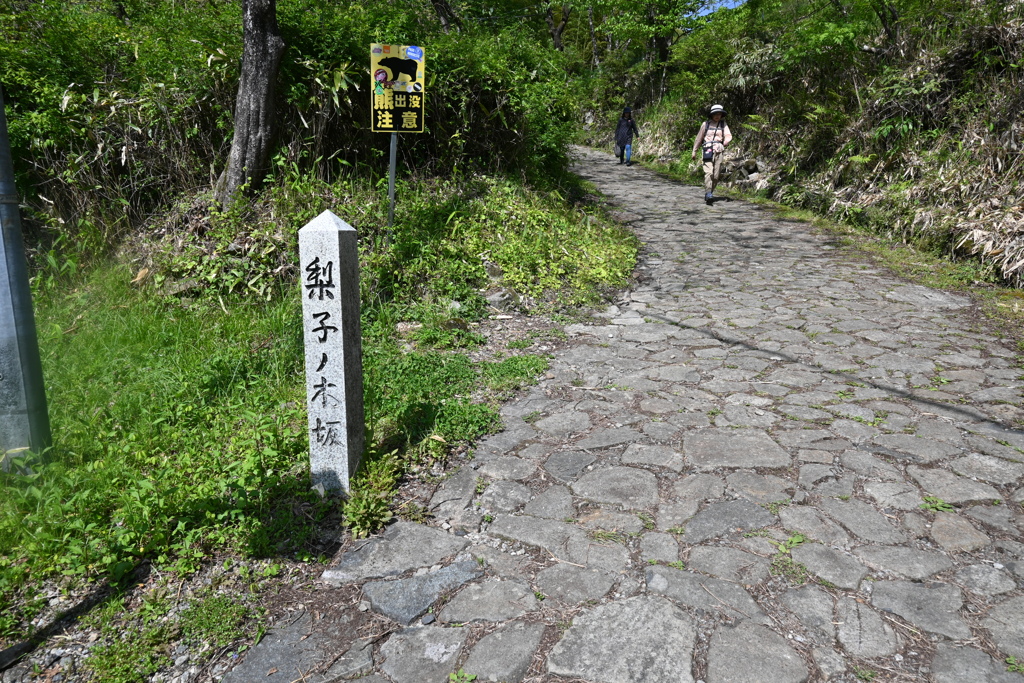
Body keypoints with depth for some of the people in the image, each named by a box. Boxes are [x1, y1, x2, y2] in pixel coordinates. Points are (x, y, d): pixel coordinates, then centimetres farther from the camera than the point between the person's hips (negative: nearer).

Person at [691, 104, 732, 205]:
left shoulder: (723, 124, 14)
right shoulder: (705, 124, 11)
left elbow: (728, 136, 3)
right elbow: (699, 138, 17)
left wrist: (725, 142, -20)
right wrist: (694, 151, 17)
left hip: (718, 151, 2)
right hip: (707, 150, -2)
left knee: (716, 175, 0)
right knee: (708, 172, -19)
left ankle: (708, 194, 15)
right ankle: (709, 195, -28)